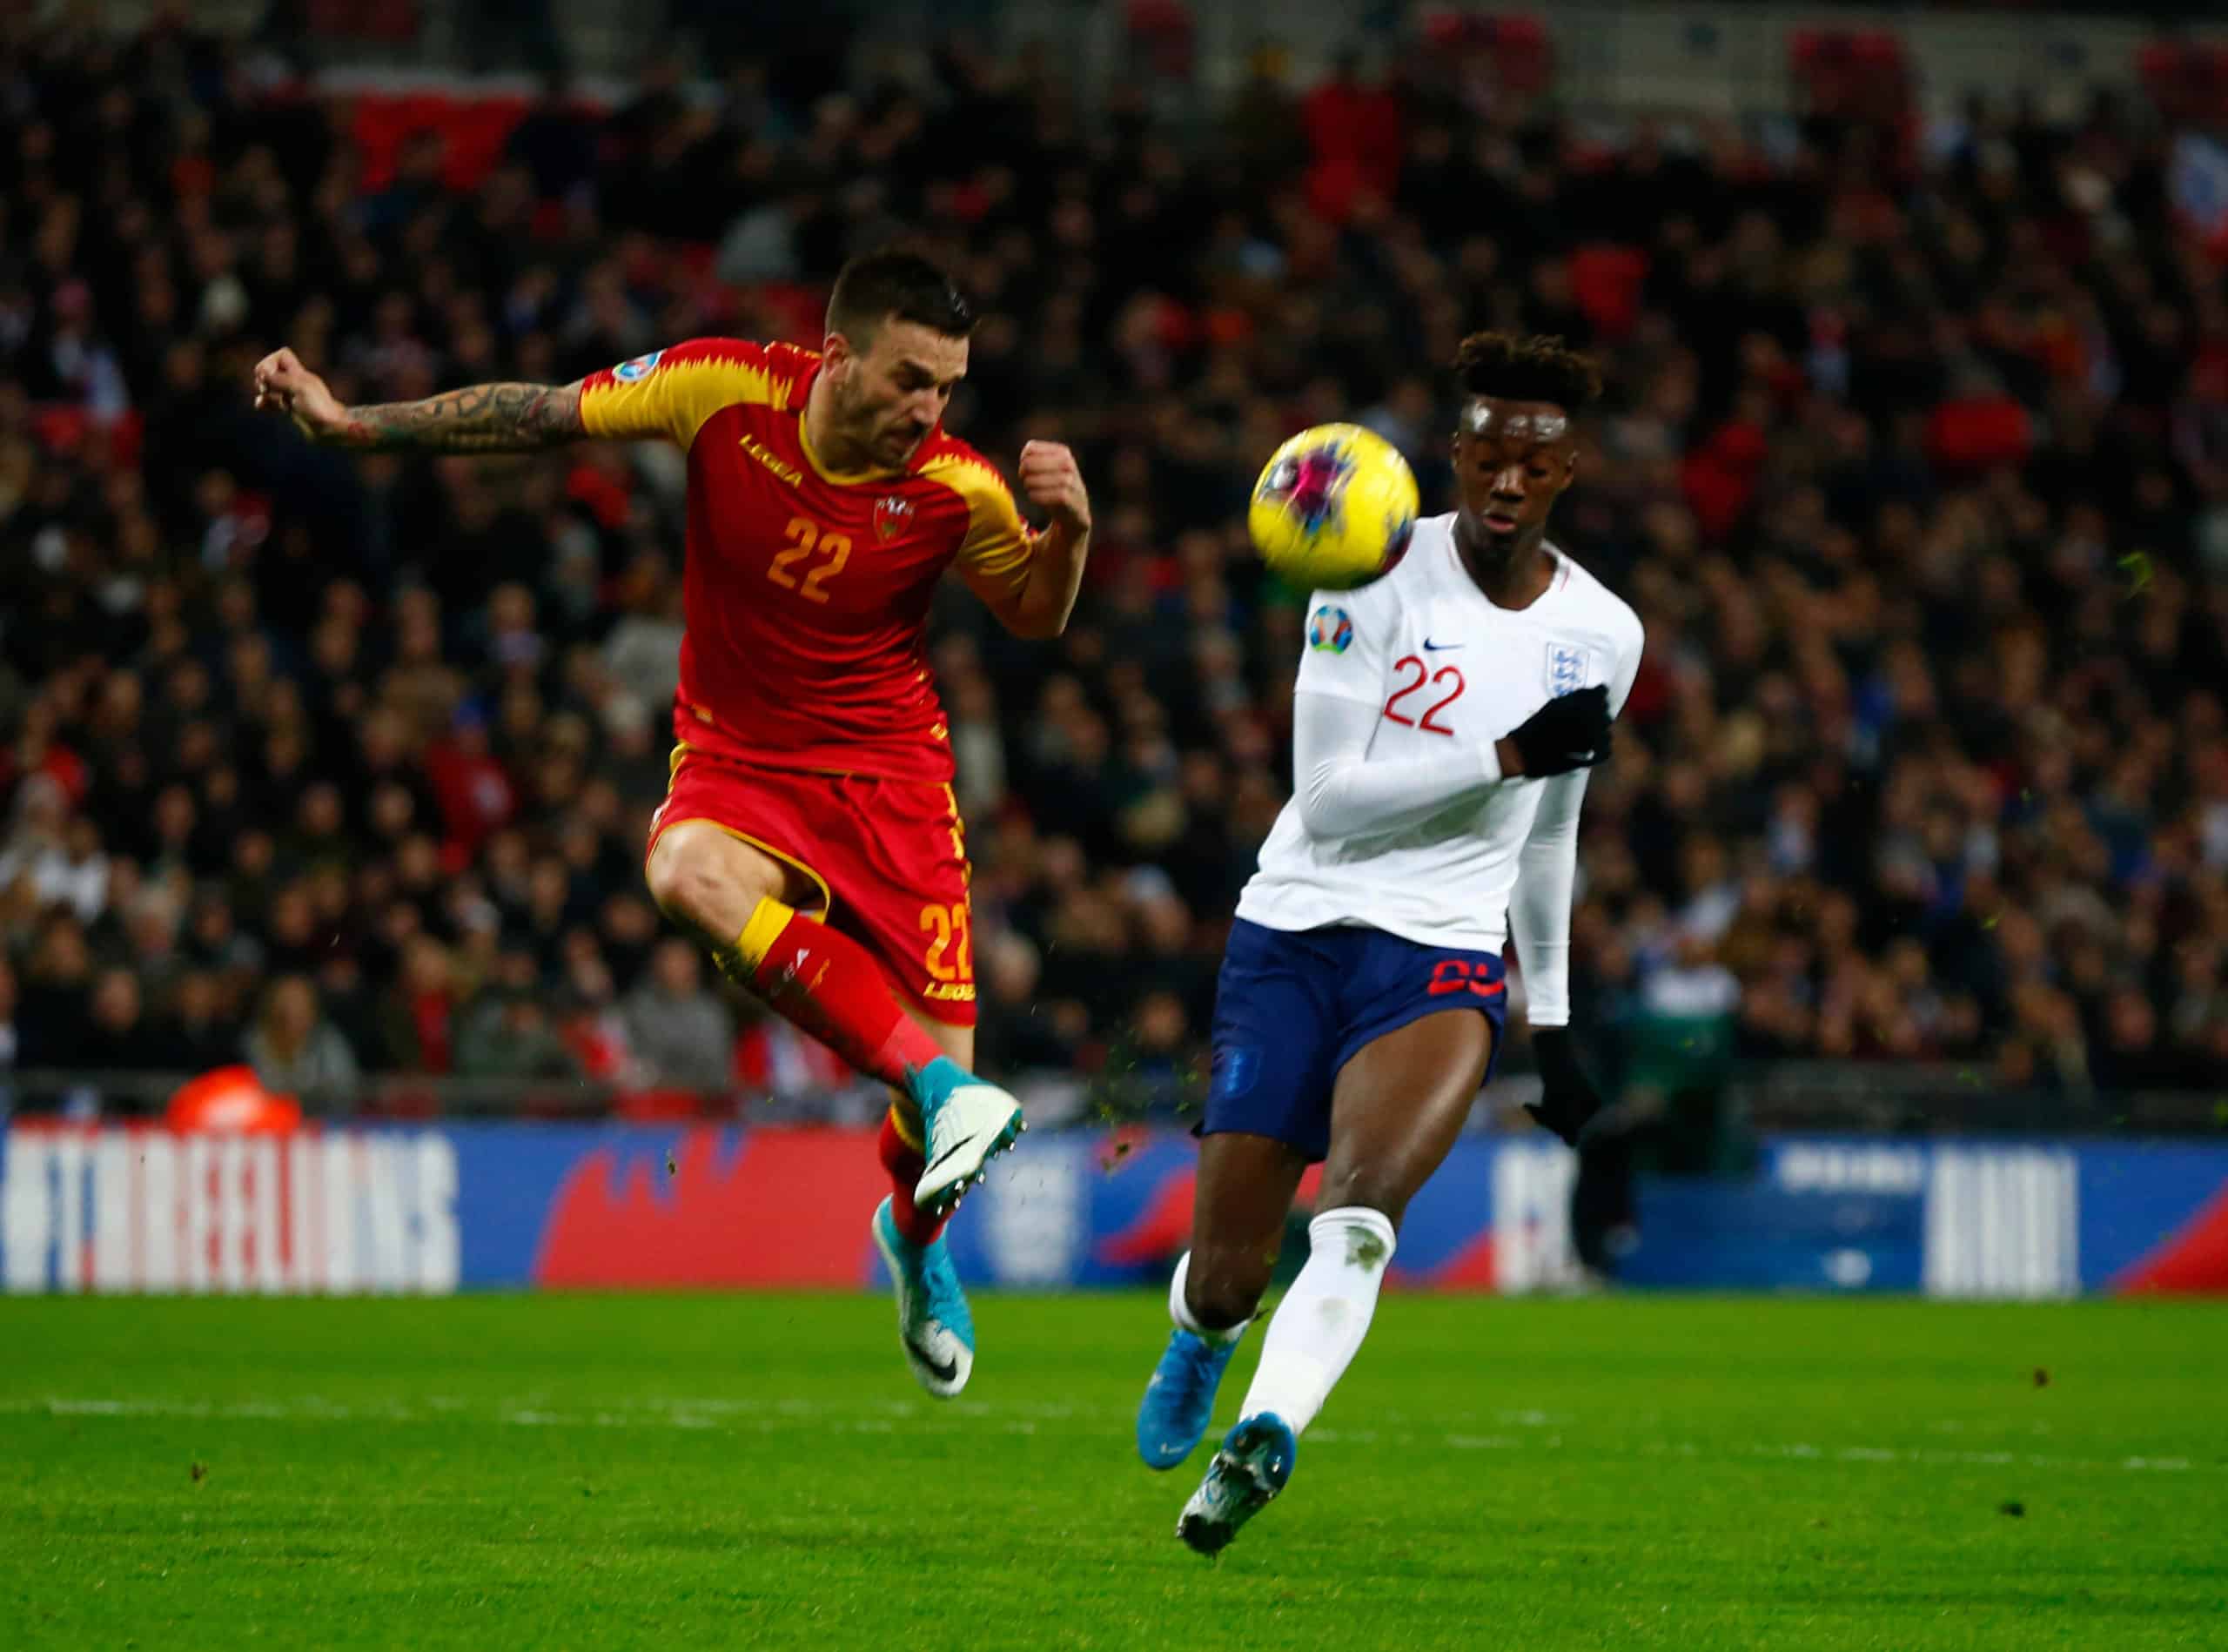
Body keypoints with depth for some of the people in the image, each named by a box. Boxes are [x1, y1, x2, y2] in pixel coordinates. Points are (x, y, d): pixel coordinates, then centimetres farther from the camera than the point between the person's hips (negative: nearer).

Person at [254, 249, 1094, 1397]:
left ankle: (915, 1238, 33)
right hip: (735, 762, 0)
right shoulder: (724, 392, -16)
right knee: (689, 872, -38)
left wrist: (1067, 532, -17)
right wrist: (349, 424, -5)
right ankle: (939, 1088, -41)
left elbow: (1034, 617, 5)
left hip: (888, 774, 0)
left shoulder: (956, 491, -14)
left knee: (937, 1064, -6)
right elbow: (542, 416, -3)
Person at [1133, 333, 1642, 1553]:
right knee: (1228, 1273, 1)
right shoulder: (1378, 576, -7)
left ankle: (1262, 1440, -43)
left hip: (1443, 957, 1)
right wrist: (1504, 755, -20)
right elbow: (1327, 801, -13)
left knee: (1359, 1216, -29)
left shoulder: (1600, 635, 6)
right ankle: (1201, 1343, 37)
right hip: (1293, 935, -1)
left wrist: (1553, 1021, 25)